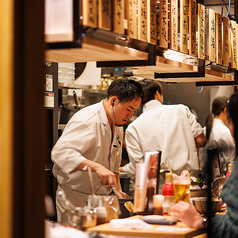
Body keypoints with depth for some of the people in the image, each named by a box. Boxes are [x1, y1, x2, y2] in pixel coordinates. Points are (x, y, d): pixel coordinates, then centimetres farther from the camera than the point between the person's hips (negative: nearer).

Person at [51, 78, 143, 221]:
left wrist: (118, 191, 15)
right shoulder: (88, 120, -20)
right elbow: (61, 152, -36)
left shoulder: (118, 125, 10)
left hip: (100, 198, 8)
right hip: (75, 200, -8)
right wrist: (96, 167, -44)